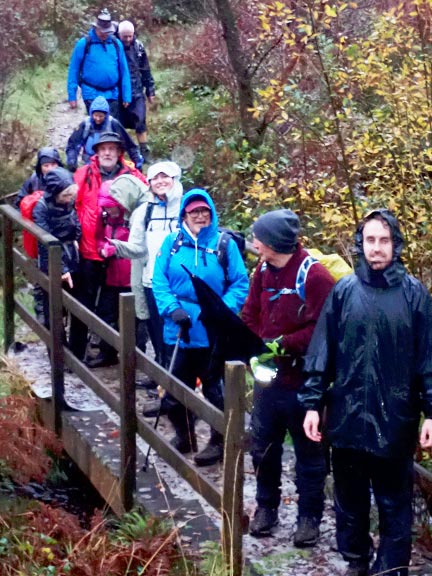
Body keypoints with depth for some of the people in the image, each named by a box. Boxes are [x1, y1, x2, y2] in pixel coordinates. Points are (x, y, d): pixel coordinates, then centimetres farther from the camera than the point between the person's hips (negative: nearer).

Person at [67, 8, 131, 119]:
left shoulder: (116, 44, 5)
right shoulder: (84, 44, -4)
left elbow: (124, 71, 8)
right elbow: (73, 71, -1)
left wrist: (126, 96, 5)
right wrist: (72, 96, -4)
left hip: (112, 95, 4)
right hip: (92, 95, -4)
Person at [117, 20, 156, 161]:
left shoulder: (138, 46, 0)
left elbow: (145, 70, 8)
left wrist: (150, 90, 10)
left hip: (137, 92, 2)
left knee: (140, 123, -2)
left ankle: (144, 152, 7)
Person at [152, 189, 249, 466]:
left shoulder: (225, 244, -5)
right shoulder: (172, 243, 2)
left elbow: (240, 284, -5)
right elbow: (159, 281, -2)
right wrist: (172, 309, -17)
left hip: (213, 332, -3)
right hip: (179, 330, 3)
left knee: (214, 387, 6)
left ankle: (218, 442, 20)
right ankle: (184, 436, 34)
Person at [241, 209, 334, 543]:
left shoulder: (315, 276, -18)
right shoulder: (264, 271, 5)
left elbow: (323, 329, -22)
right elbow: (251, 315, 12)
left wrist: (285, 344, -19)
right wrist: (262, 343, -4)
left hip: (302, 379, -6)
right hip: (268, 374, 7)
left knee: (309, 450, 6)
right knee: (263, 446, 14)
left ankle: (310, 516, 17)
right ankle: (266, 507, 30)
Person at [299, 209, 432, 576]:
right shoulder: (344, 291, 1)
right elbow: (322, 352, 3)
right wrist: (313, 403, -1)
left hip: (395, 419, -2)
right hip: (348, 416, 2)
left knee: (394, 502, 8)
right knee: (350, 498, 15)